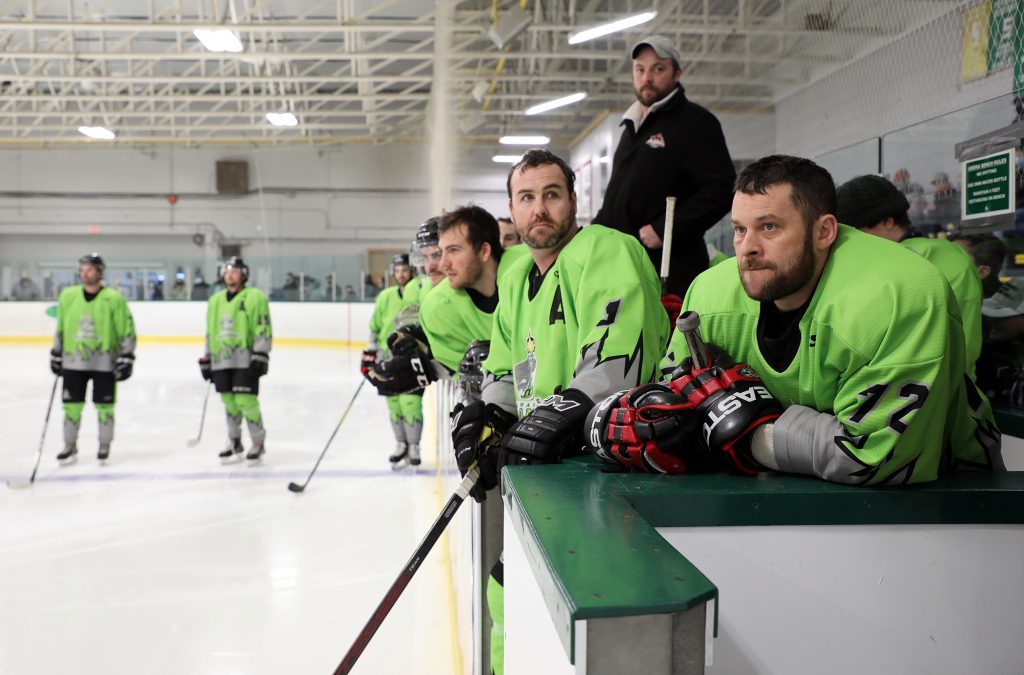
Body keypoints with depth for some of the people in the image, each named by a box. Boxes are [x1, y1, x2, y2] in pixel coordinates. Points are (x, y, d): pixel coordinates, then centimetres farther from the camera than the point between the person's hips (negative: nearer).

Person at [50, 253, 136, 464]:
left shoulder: (113, 299, -7)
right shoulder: (68, 296, 5)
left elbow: (127, 330, -4)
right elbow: (60, 327, 15)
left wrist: (126, 358, -8)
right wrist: (56, 354, 15)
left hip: (104, 362, -3)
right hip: (73, 361, 3)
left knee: (104, 406, 4)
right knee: (72, 405, 5)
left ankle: (104, 446, 19)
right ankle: (70, 446, 19)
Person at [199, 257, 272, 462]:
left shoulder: (254, 297, -4)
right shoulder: (215, 300, 17)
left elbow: (263, 329, -9)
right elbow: (210, 332, 22)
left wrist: (260, 356, -15)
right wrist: (206, 359, 19)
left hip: (245, 360, -6)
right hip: (221, 360, 6)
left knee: (246, 400, -10)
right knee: (229, 401, 9)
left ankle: (258, 443, 3)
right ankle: (234, 442, 22)